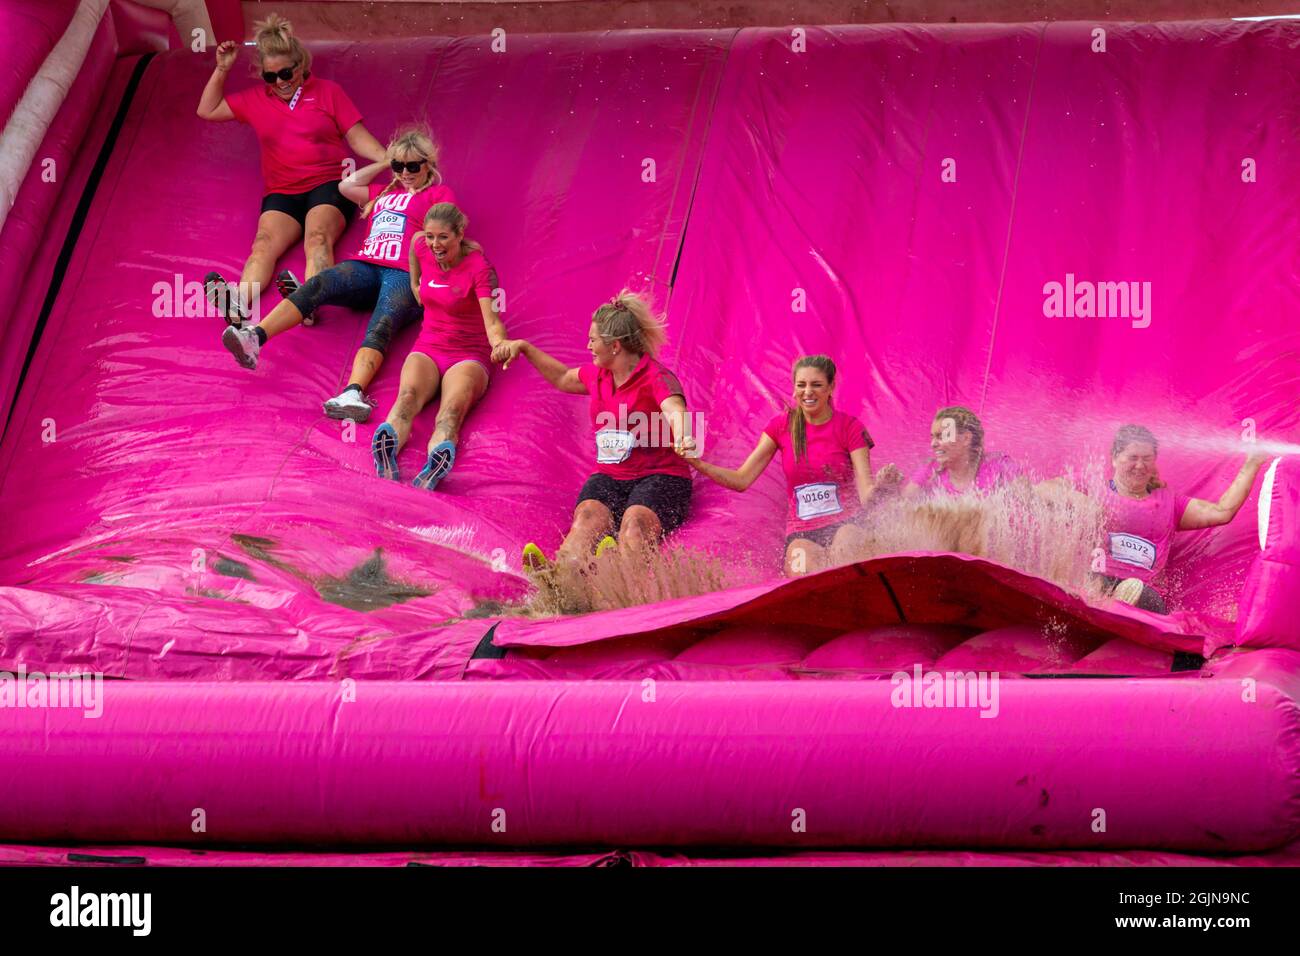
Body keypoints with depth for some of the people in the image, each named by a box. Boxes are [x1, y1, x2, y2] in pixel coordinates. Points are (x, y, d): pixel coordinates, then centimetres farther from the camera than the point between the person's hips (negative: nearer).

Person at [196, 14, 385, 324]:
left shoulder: (327, 92, 11)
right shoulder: (255, 100, 19)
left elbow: (357, 137, 5)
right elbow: (207, 111, 26)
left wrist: (386, 158, -13)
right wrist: (222, 70, 15)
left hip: (328, 185, -3)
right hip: (282, 193, 3)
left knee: (317, 237, -34)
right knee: (264, 244, -26)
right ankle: (238, 304, -54)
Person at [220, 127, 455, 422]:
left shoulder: (439, 194, 19)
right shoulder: (384, 193, 37)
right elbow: (347, 186, 37)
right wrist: (386, 164, 36)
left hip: (405, 275, -5)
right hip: (365, 265, 5)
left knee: (380, 328, -34)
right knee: (317, 285, -28)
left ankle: (353, 394, -64)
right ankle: (254, 338, -50)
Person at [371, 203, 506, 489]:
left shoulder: (479, 266, -12)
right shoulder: (420, 247, 2)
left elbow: (491, 320, -26)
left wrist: (500, 345, -45)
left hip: (469, 356, -3)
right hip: (427, 349, 3)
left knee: (453, 409, -34)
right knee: (409, 394, -32)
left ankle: (435, 467, -66)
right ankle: (386, 454, -63)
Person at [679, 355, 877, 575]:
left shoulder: (849, 426, 0)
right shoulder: (781, 426, 7)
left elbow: (866, 490, -9)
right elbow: (742, 479, 4)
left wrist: (880, 487, -35)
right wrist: (698, 463, -11)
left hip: (845, 523, -1)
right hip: (802, 532, 1)